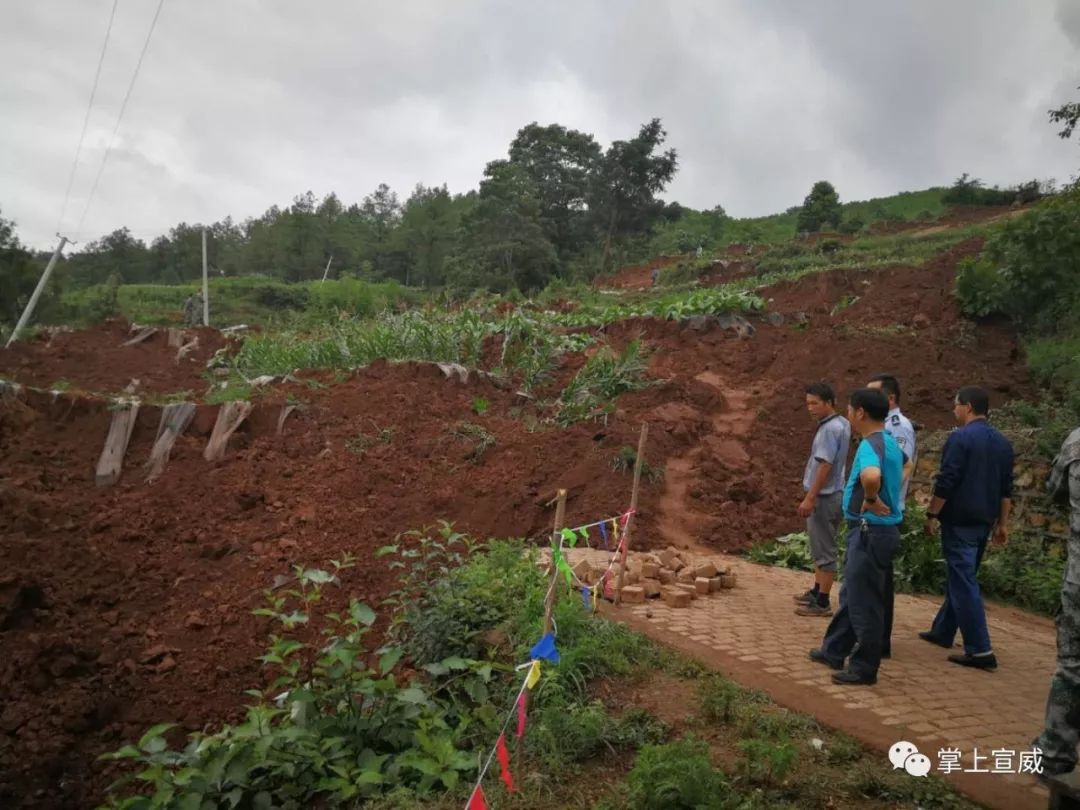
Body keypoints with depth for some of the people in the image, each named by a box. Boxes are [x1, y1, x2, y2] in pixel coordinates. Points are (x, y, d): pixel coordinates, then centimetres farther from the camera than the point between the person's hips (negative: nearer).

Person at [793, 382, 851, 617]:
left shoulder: (830, 429, -20)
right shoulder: (841, 424, 11)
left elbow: (825, 466, -24)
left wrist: (810, 498, -22)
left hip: (824, 497, -10)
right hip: (829, 495, 10)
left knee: (824, 550, -3)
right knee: (821, 548, 19)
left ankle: (822, 603, 5)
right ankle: (817, 592, 30)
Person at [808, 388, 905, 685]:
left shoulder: (870, 445, -21)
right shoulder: (890, 443, 10)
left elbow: (872, 475, -44)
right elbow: (896, 471, 32)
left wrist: (870, 500, -25)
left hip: (870, 532, -10)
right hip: (872, 530, 10)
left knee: (864, 602, 1)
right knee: (851, 595, 20)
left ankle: (864, 668, 13)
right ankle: (834, 651, 33)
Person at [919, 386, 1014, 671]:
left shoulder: (960, 438, -13)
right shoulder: (1003, 443, 11)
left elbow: (945, 483, -17)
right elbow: (1006, 489, 14)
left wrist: (932, 515, -9)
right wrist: (1002, 523, 18)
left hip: (959, 520, -8)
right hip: (984, 521, 8)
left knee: (963, 583, -6)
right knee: (959, 577, 19)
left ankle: (980, 650, -7)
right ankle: (942, 631, 30)